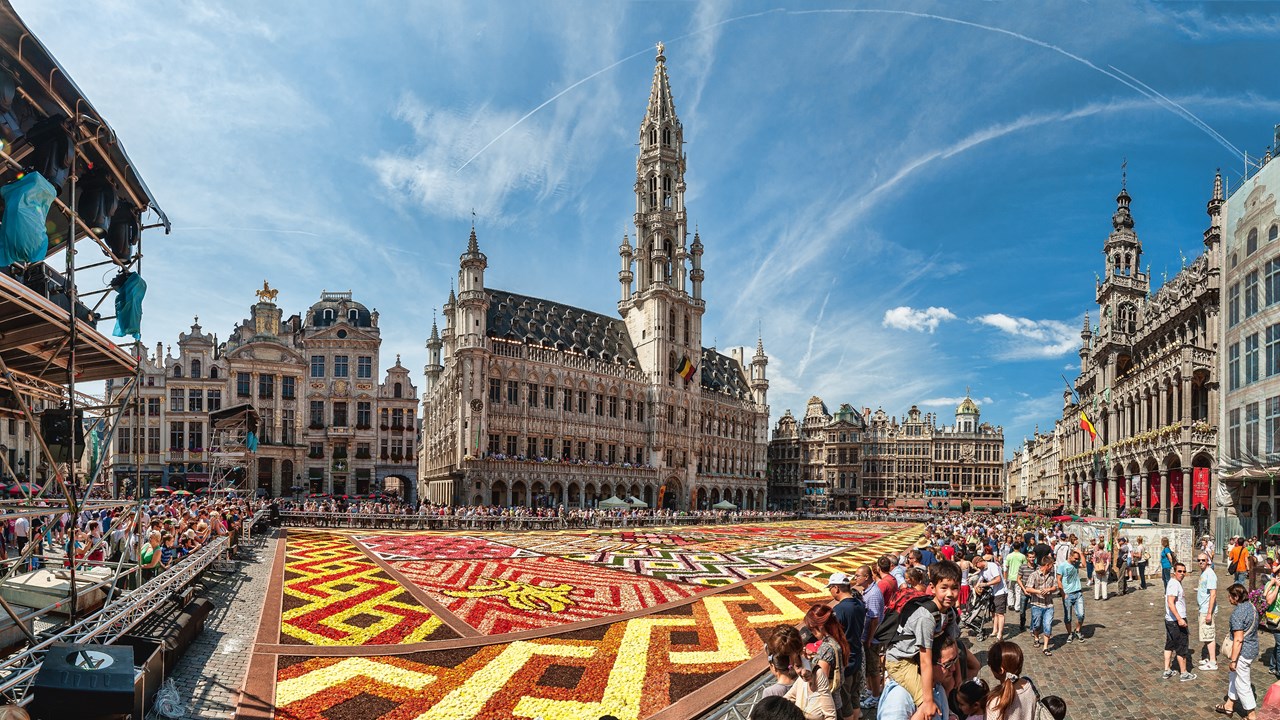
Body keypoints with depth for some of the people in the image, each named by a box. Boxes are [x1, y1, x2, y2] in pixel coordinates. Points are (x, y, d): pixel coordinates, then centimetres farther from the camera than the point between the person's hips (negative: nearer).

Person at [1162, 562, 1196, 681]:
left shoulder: (1175, 582, 12)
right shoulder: (1174, 584, -19)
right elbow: (1170, 603, -28)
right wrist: (1179, 619, -30)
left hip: (1169, 620, 10)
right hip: (1177, 621, -10)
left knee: (1169, 645, 15)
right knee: (1181, 647, 2)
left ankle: (1167, 671, 22)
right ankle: (1184, 674, 13)